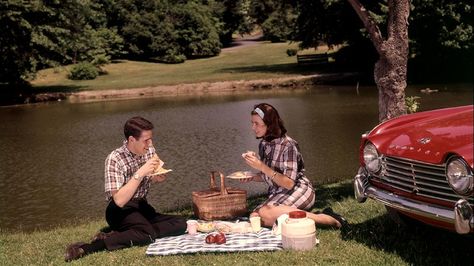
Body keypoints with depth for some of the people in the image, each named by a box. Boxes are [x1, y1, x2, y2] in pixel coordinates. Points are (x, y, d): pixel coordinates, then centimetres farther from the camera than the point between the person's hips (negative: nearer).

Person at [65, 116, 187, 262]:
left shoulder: (149, 151, -2)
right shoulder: (114, 159, -19)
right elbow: (119, 200, -27)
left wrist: (158, 178, -7)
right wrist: (140, 173, -32)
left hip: (142, 206, 7)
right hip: (121, 209, -7)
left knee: (180, 224, -17)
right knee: (148, 233, -35)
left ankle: (118, 235, -21)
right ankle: (87, 248, -31)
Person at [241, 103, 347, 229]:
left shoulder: (287, 145, -16)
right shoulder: (263, 144, 6)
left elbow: (289, 183, -21)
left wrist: (262, 167, -26)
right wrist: (251, 177, -5)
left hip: (298, 190, -7)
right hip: (277, 194, 7)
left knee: (266, 214, -34)